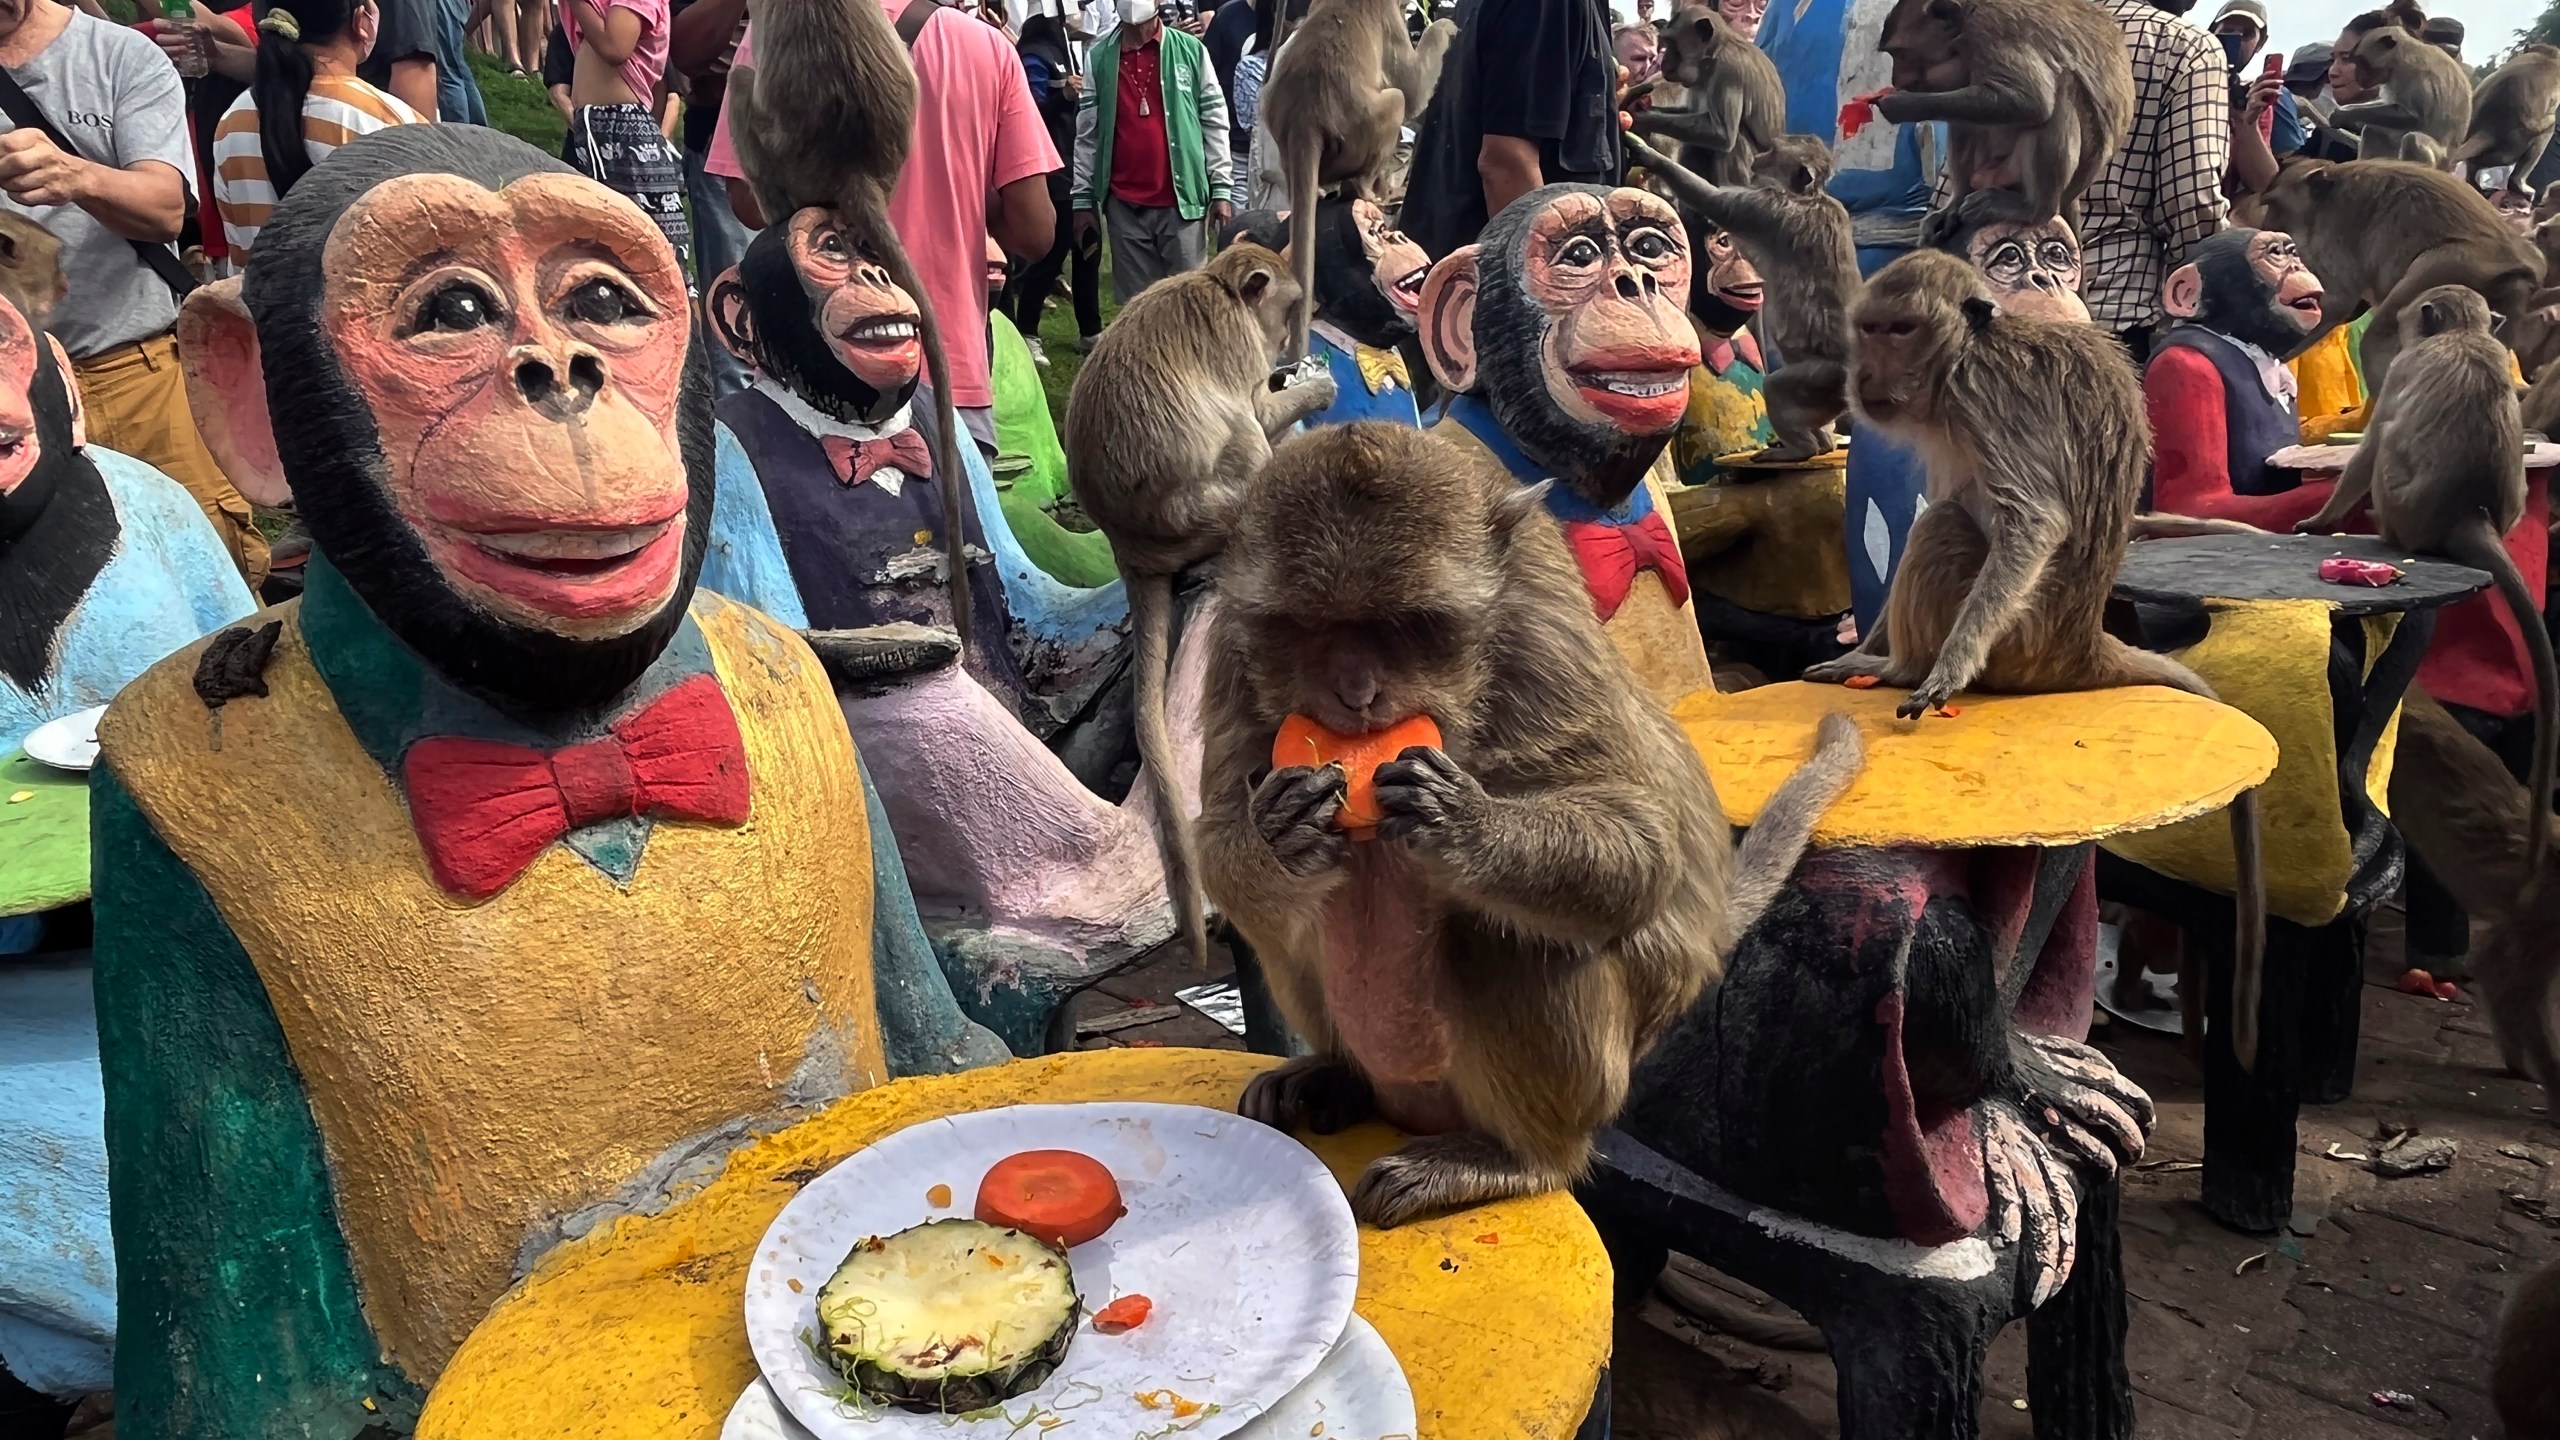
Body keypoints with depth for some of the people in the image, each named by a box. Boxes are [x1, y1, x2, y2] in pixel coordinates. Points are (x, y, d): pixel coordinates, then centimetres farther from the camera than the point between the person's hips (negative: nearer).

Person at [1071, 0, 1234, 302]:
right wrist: (1082, 198, 7)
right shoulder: (1099, 58, 5)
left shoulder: (1191, 51, 1)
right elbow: (1087, 132, 8)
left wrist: (1222, 189, -1)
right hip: (1123, 204, 2)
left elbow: (1215, 121, 3)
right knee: (1135, 302, 7)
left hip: (1182, 199, -1)